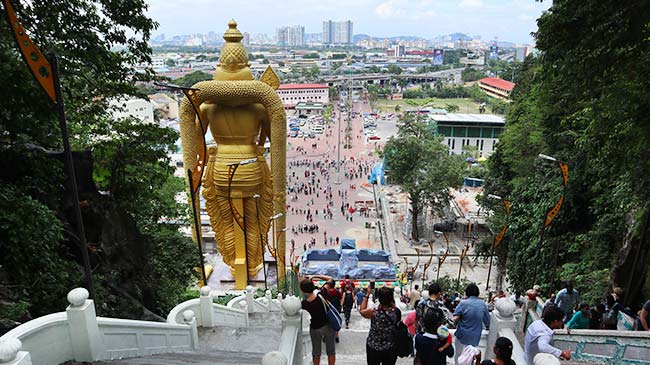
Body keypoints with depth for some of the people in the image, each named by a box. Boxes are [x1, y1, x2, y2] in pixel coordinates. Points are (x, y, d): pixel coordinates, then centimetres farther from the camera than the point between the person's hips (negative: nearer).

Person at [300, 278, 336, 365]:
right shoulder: (321, 295, -25)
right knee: (331, 351, 16)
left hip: (315, 329, 0)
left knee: (316, 352, 19)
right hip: (328, 326, 0)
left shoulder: (304, 303, -22)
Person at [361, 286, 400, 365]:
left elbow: (362, 310, -1)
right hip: (391, 349, 1)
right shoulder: (396, 312, -20)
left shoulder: (373, 312, -23)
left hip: (373, 348, -1)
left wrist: (367, 294, 5)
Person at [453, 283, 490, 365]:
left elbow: (455, 318, -18)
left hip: (462, 336, -2)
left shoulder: (463, 303, -14)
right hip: (475, 337, 2)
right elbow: (487, 321, 3)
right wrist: (487, 327, 22)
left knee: (459, 357, 15)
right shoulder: (483, 304, -4)